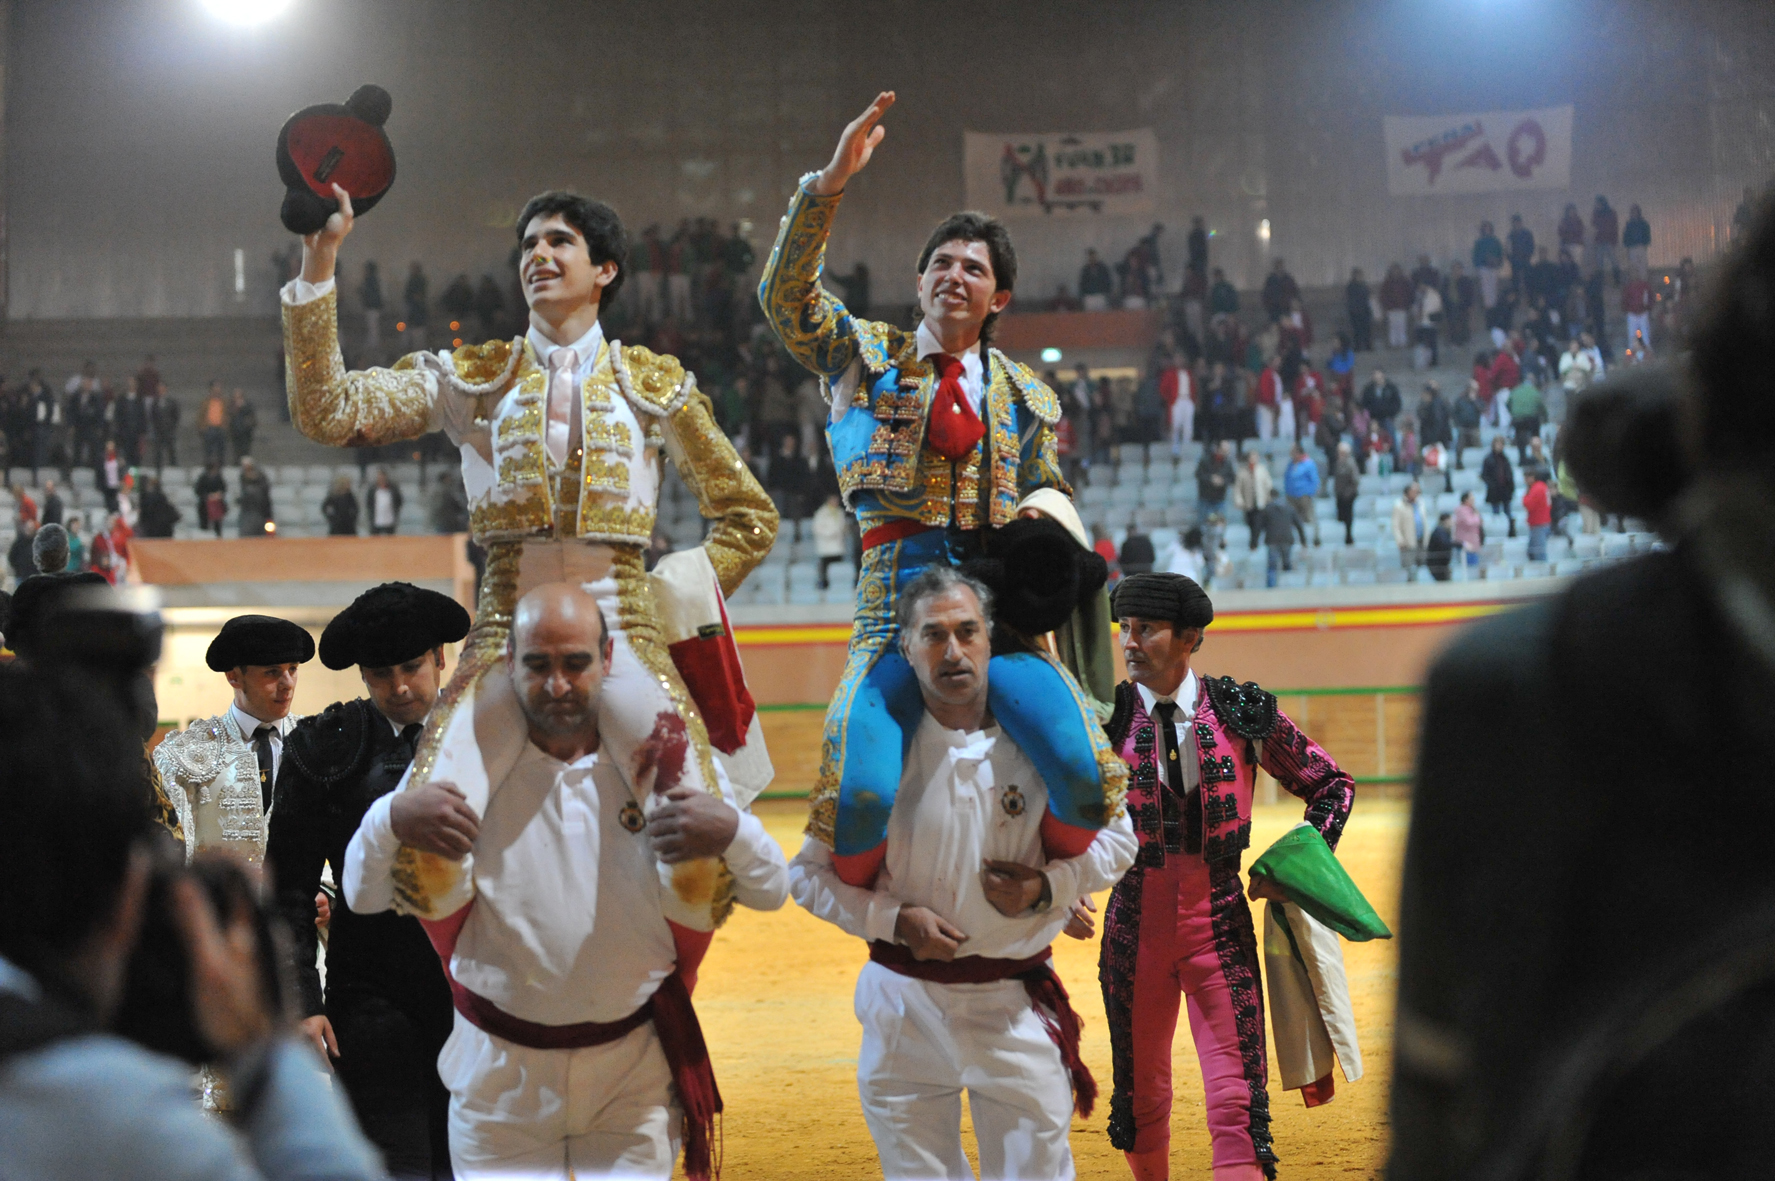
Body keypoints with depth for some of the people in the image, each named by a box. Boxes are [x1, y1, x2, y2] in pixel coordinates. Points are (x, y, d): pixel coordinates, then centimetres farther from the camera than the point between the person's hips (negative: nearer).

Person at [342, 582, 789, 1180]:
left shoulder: (659, 757, -3)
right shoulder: (469, 760, -5)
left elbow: (770, 890, -3)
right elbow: (362, 895, -8)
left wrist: (731, 834, -26)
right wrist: (391, 820, -30)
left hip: (635, 1083, 1)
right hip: (499, 1079, 0)